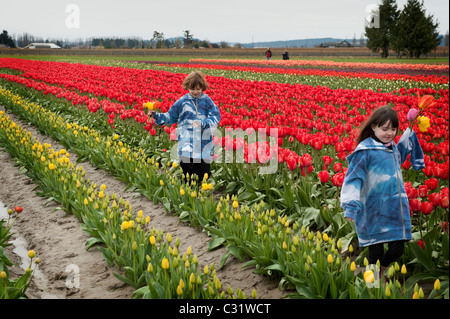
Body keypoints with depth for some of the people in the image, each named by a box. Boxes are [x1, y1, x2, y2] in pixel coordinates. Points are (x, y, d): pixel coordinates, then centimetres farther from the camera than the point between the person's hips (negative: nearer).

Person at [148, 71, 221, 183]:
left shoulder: (207, 101, 2)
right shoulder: (182, 102, 6)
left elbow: (216, 117, -7)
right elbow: (170, 117, 14)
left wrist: (203, 123, -23)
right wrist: (156, 116, 2)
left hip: (203, 144, -1)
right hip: (186, 142, 1)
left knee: (204, 175, 2)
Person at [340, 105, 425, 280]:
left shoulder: (393, 148, 11)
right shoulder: (365, 151, -11)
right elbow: (353, 179, -15)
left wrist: (410, 132, 31)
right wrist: (351, 206, -25)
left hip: (396, 210, 6)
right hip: (375, 211, -6)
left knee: (397, 249, 7)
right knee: (376, 252, 2)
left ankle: (381, 270, 37)